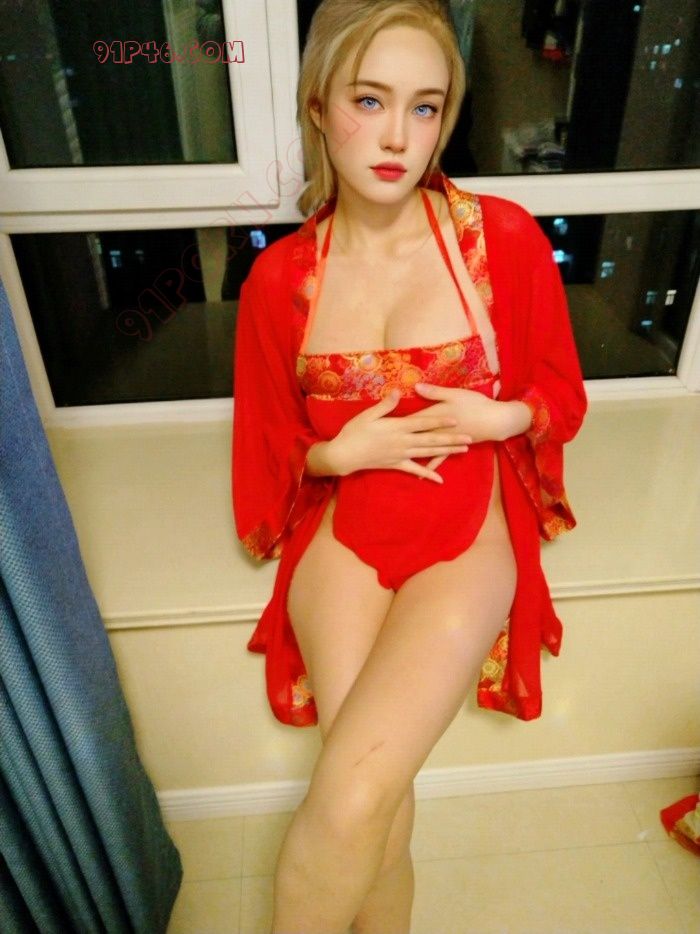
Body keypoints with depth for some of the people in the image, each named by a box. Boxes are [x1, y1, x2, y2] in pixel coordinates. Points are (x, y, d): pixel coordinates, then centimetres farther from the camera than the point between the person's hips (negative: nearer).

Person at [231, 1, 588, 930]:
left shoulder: (503, 237, -4)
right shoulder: (281, 277, -1)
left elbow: (562, 394, 7)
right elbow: (272, 445, 8)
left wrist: (496, 417, -13)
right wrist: (345, 451, -11)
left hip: (467, 536, -1)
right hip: (342, 537, 2)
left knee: (351, 800, -17)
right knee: (378, 804, -12)